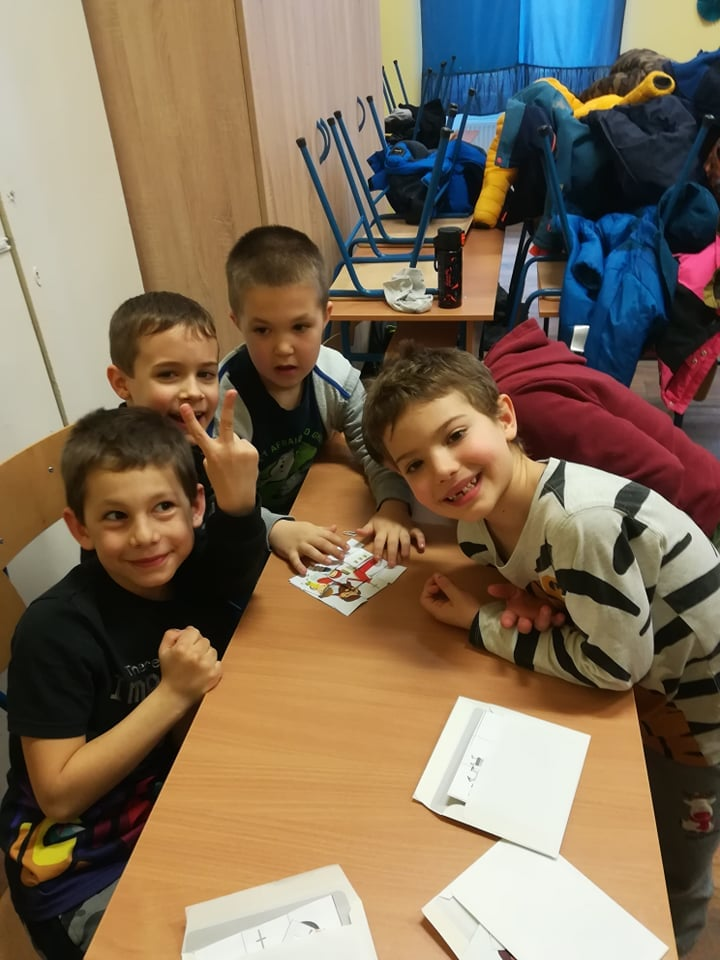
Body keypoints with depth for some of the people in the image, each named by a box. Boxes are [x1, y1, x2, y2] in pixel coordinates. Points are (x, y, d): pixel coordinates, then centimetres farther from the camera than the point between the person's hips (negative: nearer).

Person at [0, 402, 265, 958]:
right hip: (84, 874, -5)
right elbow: (58, 795, -20)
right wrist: (173, 694, -28)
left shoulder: (198, 569, -12)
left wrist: (240, 495, -19)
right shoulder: (58, 630, -24)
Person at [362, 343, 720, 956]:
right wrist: (522, 603, -20)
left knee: (668, 884, 17)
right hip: (633, 693, 6)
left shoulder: (583, 520, -41)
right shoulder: (478, 523, -16)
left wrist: (481, 623, -23)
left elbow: (615, 662, -30)